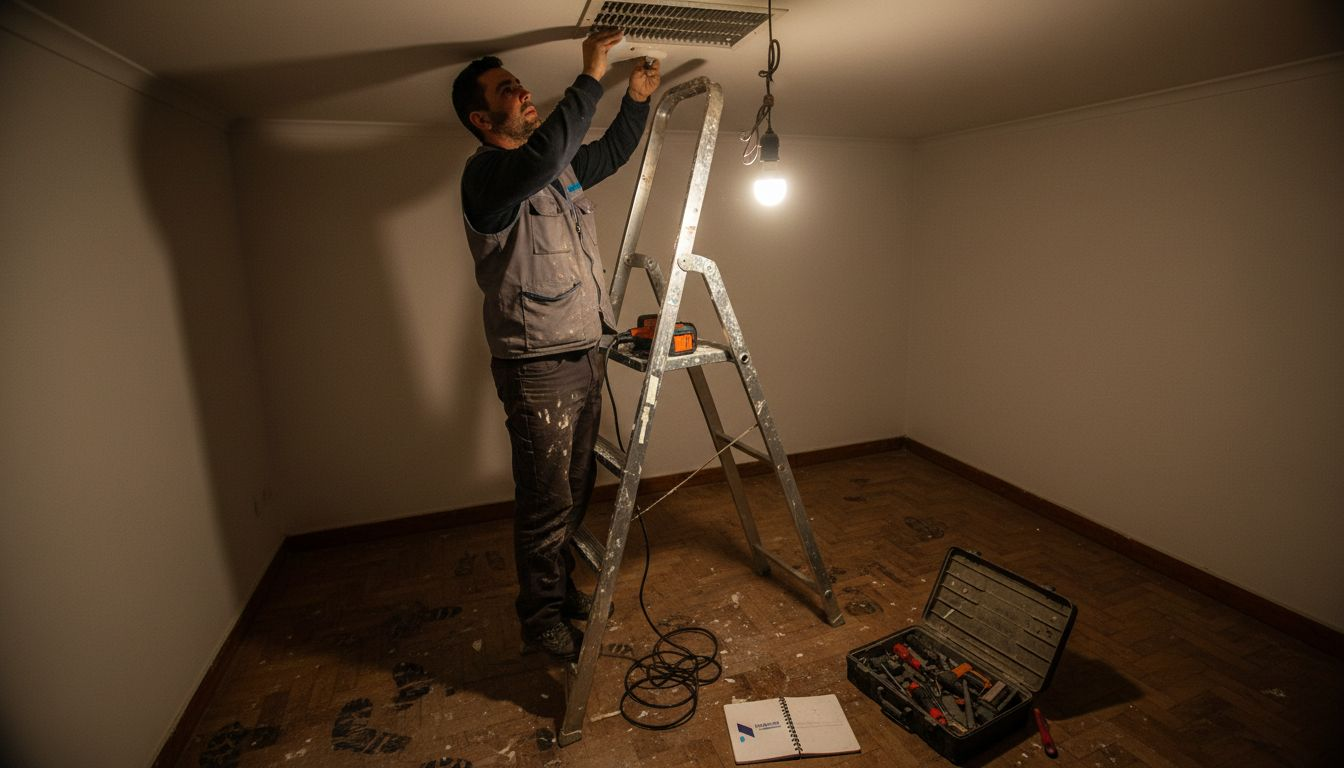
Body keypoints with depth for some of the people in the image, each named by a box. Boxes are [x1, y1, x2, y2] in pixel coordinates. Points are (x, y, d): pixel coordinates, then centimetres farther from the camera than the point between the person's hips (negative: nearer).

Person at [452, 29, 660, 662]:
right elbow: (544, 151, -32)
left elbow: (611, 153, 31)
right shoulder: (487, 174, -11)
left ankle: (562, 591, 38)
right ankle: (541, 618, 24)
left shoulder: (559, 168, 15)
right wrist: (592, 75, -21)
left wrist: (637, 99, 17)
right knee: (547, 503, 2)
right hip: (537, 370, -8)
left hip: (584, 355, 8)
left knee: (576, 490, 18)